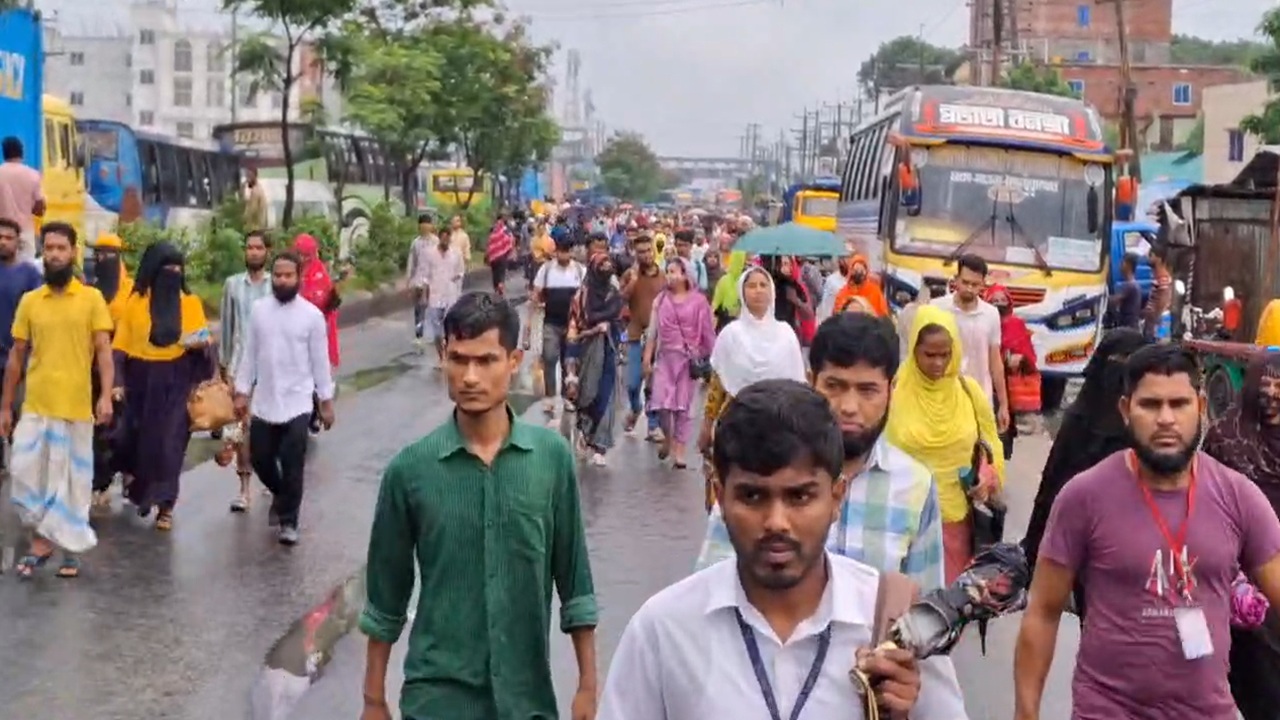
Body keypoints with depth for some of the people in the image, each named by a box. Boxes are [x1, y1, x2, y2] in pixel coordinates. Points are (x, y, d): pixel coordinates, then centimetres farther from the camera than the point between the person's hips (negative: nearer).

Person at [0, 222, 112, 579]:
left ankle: (70, 547, 18)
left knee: (73, 478, 6)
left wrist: (106, 395, -19)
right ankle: (40, 540, 14)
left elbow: (103, 350, -5)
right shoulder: (29, 301, 6)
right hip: (34, 407, 2)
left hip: (76, 407, -2)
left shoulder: (92, 298, -1)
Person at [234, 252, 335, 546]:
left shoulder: (312, 315, -6)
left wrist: (326, 400, -1)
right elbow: (249, 354, 6)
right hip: (263, 402, 3)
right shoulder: (258, 309, 1)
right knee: (260, 459, 11)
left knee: (292, 466, -3)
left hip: (297, 403, -3)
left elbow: (320, 361, -2)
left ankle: (288, 521, 11)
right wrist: (241, 392, 5)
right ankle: (280, 495, 40)